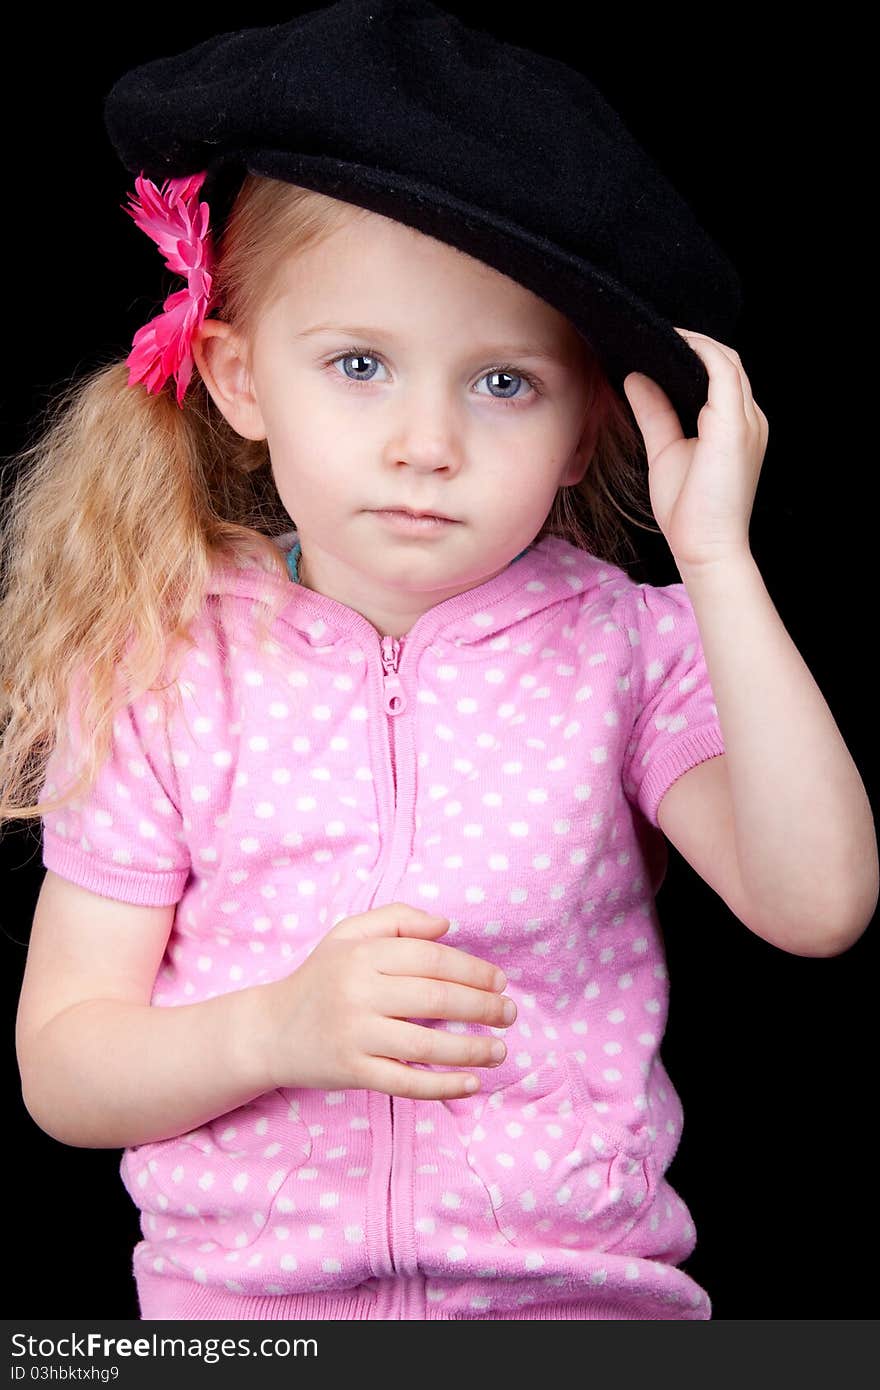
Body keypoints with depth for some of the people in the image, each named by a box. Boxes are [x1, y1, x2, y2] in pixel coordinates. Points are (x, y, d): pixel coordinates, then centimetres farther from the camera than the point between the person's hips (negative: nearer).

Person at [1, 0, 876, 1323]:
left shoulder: (625, 647, -1)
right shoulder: (164, 671, -2)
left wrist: (718, 562, -18)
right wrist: (280, 1029, -19)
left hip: (573, 1283, -1)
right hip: (238, 1300, 1)